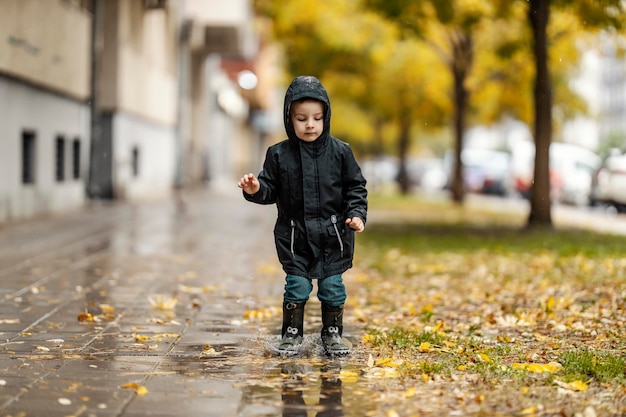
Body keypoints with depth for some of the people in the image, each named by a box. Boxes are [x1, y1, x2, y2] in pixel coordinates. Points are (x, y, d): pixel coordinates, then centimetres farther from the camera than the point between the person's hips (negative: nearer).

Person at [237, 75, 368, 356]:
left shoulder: (340, 152, -2)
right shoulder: (279, 154, -3)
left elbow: (356, 187, 3)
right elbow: (271, 189, 2)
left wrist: (357, 214, -9)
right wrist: (255, 190, -18)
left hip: (333, 235, 1)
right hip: (294, 235, 0)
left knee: (332, 287, 7)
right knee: (296, 286, 4)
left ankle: (333, 334, 22)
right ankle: (291, 334, 19)